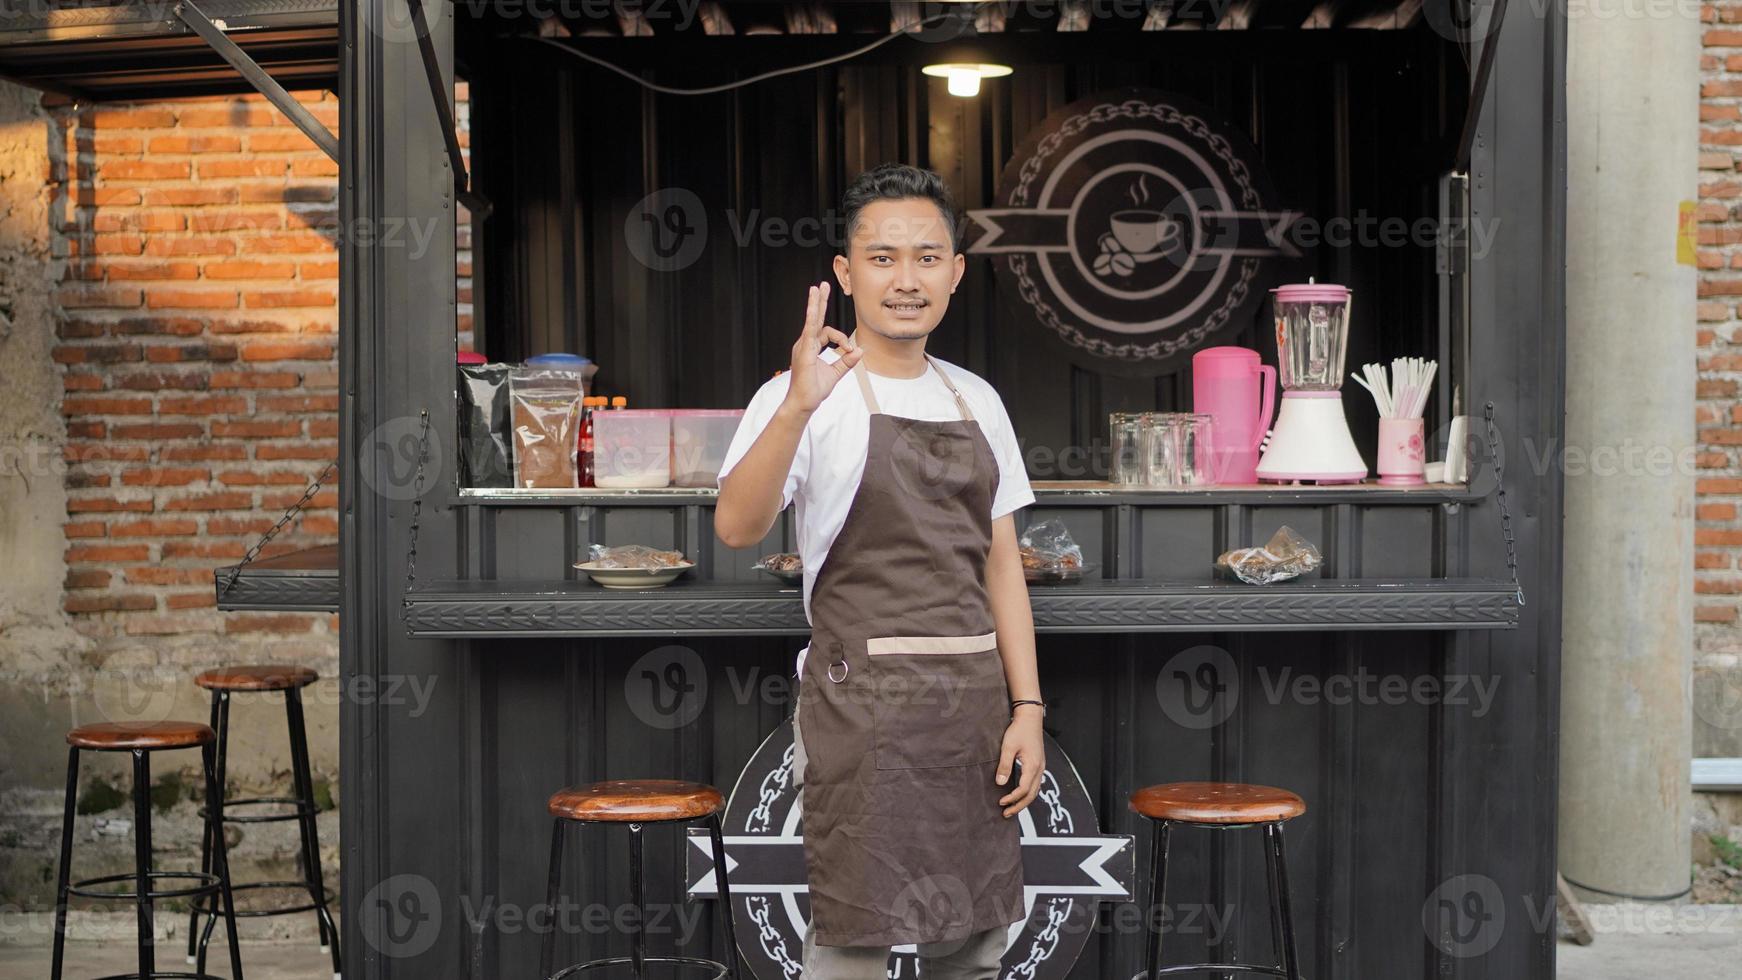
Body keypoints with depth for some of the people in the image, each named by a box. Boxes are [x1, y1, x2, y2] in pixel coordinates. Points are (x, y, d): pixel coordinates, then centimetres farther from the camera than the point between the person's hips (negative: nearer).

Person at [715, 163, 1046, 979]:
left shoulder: (976, 401, 12)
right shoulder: (805, 396, -8)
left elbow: (1000, 565, 14)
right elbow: (736, 527, -25)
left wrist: (1027, 708, 6)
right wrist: (798, 405, -39)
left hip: (973, 703, 6)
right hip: (862, 702, -6)